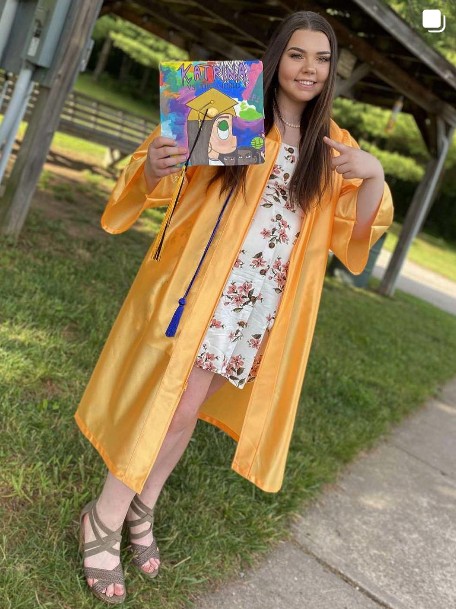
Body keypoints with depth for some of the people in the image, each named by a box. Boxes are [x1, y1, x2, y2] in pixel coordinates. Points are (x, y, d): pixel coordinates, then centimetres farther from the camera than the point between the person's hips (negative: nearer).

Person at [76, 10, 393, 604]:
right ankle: (104, 521, 19)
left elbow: (354, 231, 5)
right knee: (170, 404, -3)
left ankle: (142, 508, 33)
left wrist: (374, 177, -13)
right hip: (200, 286, -4)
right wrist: (154, 164, -28)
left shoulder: (331, 144, 10)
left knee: (186, 409, 13)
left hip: (263, 305, 4)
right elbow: (155, 186, -4)